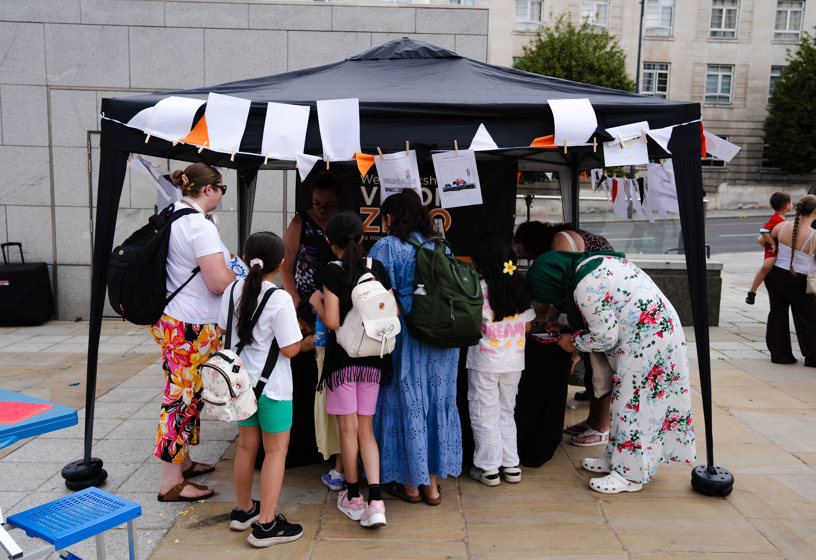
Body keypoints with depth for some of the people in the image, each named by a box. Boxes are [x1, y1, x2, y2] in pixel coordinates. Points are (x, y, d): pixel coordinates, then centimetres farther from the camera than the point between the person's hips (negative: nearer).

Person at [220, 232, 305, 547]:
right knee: (276, 450, 6)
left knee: (246, 445, 20)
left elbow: (223, 328, 12)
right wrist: (297, 329, -2)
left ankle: (243, 510, 36)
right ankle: (266, 524, 10)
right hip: (272, 385, -6)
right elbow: (290, 349, -20)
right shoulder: (280, 299, -21)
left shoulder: (233, 290, -1)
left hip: (240, 379, 7)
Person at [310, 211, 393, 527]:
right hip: (374, 360, 4)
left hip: (342, 358, -4)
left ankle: (353, 498, 23)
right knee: (366, 429, 11)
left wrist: (316, 302, 2)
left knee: (348, 429, 9)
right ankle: (376, 501, 1)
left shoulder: (332, 272, -11)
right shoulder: (377, 269, 1)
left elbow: (332, 322, -16)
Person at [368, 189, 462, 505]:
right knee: (438, 403, 12)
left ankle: (410, 484, 19)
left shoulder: (386, 247, -6)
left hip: (405, 338, -5)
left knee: (406, 403, 7)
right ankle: (432, 483, 22)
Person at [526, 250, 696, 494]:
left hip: (647, 340, -10)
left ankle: (630, 475, 9)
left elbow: (606, 338, -14)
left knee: (633, 402, -2)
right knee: (626, 399, 16)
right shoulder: (592, 261, 8)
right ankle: (616, 458, 27)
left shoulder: (585, 288, -22)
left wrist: (574, 342, 1)